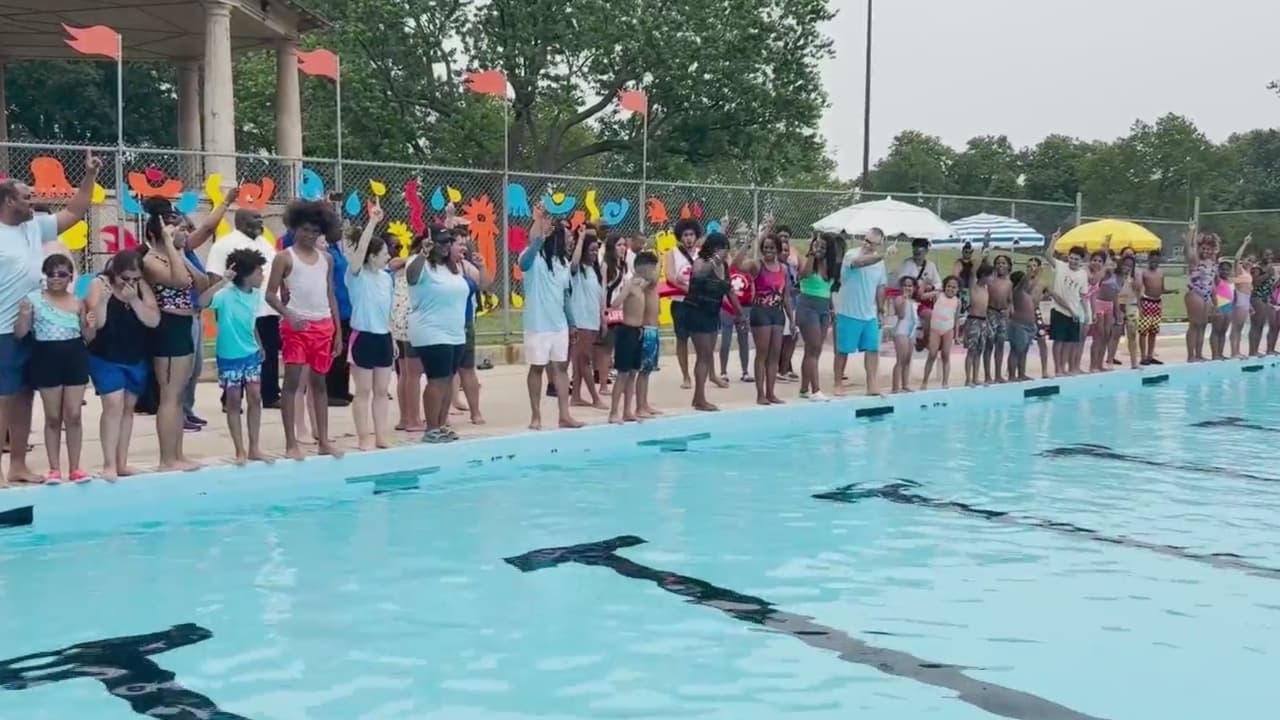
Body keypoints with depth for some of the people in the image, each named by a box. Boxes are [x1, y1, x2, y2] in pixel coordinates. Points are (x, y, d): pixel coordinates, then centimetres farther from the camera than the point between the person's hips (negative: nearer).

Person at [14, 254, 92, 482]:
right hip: (47, 359, -2)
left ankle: (75, 468, 13)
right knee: (53, 417, 6)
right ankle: (54, 469, 15)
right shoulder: (34, 299, -3)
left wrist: (91, 326, -12)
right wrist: (24, 314, -22)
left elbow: (88, 337, 9)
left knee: (73, 416, 4)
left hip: (75, 358, 2)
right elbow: (20, 333, -4)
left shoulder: (78, 302, 4)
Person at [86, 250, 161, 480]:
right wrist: (103, 299, -32)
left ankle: (122, 463, 17)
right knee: (114, 405, -14)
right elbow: (97, 322, -18)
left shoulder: (142, 287, -3)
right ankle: (109, 464, -9)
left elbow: (154, 321, -11)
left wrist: (134, 299, -22)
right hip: (105, 358, -4)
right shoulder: (99, 284, -11)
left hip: (136, 359, 4)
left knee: (128, 408, 10)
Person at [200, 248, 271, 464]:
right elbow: (202, 302, -38)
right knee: (234, 402, 4)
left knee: (255, 398, 5)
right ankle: (240, 451, 11)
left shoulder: (256, 295, 0)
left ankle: (254, 448, 14)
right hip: (229, 356, -6)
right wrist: (222, 281, -40)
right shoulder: (227, 294, -20)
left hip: (251, 354, 6)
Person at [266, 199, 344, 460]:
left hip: (323, 326, 5)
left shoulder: (326, 258, 11)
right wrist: (289, 316, -21)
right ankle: (291, 443, -1)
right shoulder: (285, 257, -2)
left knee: (319, 382, 9)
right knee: (292, 382, -4)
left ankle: (324, 441, 13)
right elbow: (271, 294, -5)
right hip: (297, 325, -4)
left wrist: (338, 331, 10)